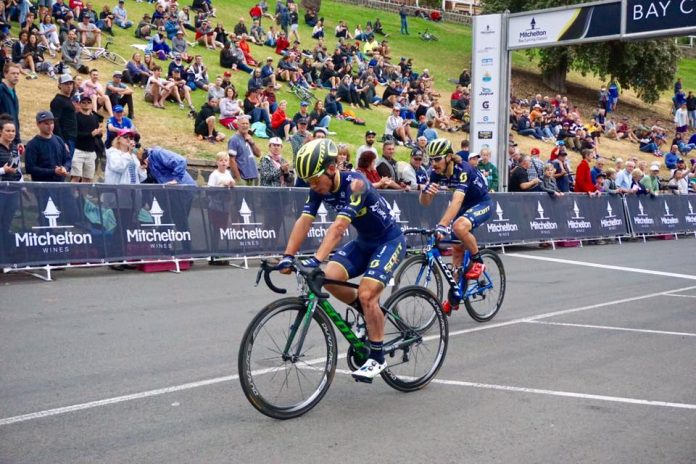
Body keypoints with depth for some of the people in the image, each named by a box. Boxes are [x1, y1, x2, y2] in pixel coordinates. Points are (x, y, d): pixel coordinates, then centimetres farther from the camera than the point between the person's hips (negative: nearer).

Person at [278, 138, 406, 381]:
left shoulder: (355, 183, -30)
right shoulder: (318, 188, -9)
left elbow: (339, 226, -40)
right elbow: (304, 221, -16)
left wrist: (316, 260, -49)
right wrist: (288, 256, -28)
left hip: (389, 241, -7)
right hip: (363, 242, 7)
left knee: (366, 294, -20)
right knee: (329, 277, -13)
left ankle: (377, 358, -2)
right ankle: (370, 312, 12)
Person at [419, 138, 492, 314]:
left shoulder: (462, 170, -32)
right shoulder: (436, 173, -12)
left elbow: (456, 200, -45)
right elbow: (424, 202, -12)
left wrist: (442, 225, -56)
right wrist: (426, 191, -35)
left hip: (482, 203, -7)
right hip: (465, 206, 7)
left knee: (459, 227, -35)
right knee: (457, 249, 6)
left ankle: (478, 261, -10)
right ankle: (455, 296, 17)